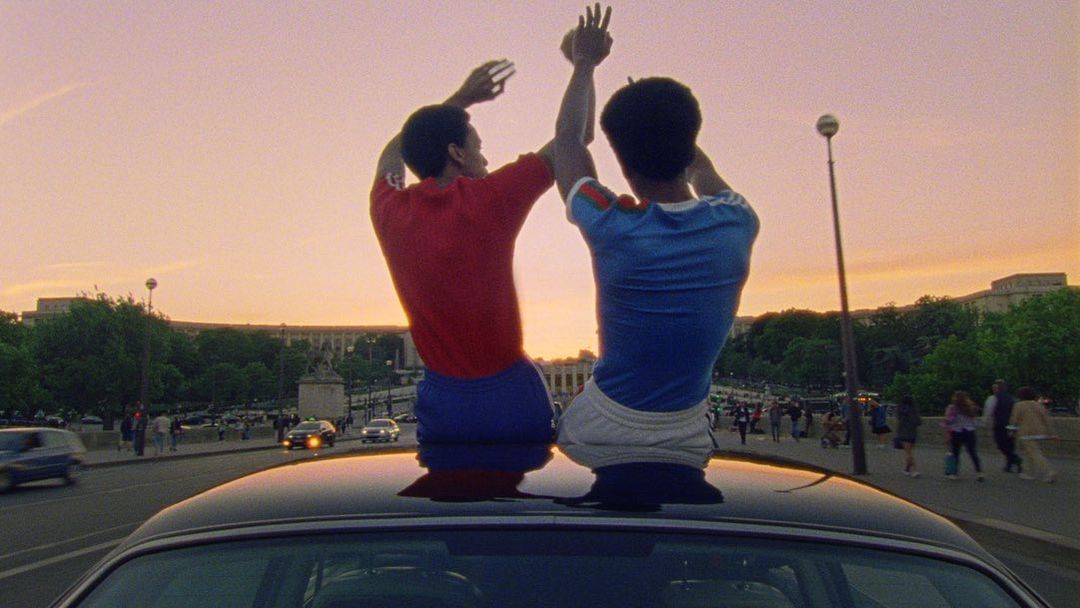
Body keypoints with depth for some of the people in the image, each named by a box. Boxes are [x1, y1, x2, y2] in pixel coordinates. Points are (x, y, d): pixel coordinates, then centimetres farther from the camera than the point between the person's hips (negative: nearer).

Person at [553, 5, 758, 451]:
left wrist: (585, 65, 14)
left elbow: (568, 140, -1)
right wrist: (667, 117, 28)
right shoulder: (736, 223, -13)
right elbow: (705, 172, 14)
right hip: (687, 432, 3)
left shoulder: (612, 227, -21)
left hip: (603, 428, -2)